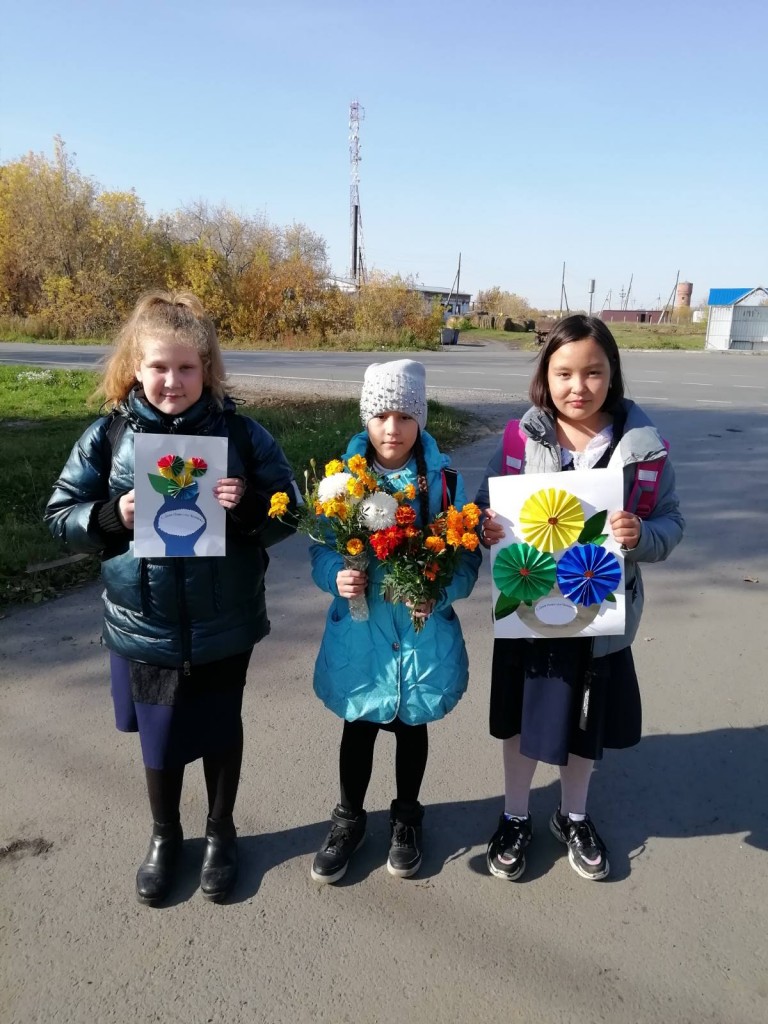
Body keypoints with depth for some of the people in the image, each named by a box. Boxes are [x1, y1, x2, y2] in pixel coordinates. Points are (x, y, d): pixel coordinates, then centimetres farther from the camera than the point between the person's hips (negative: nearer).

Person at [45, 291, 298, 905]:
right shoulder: (109, 436, -7)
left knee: (220, 730, 18)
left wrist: (247, 507, -25)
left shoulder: (240, 433, -9)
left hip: (224, 625, -1)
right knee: (159, 736, 18)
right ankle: (164, 836, 45)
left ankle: (221, 832, 44)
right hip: (145, 626, 1)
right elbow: (61, 514, -1)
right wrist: (112, 516, -19)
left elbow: (287, 512, -5)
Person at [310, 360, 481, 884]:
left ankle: (407, 817, 44)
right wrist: (337, 576, -21)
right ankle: (349, 819, 41)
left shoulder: (444, 478, -9)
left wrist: (440, 593, -23)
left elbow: (468, 557, -5)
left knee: (412, 725, 19)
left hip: (423, 632, 0)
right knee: (358, 727, 16)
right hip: (359, 629, 0)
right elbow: (321, 547, -1)